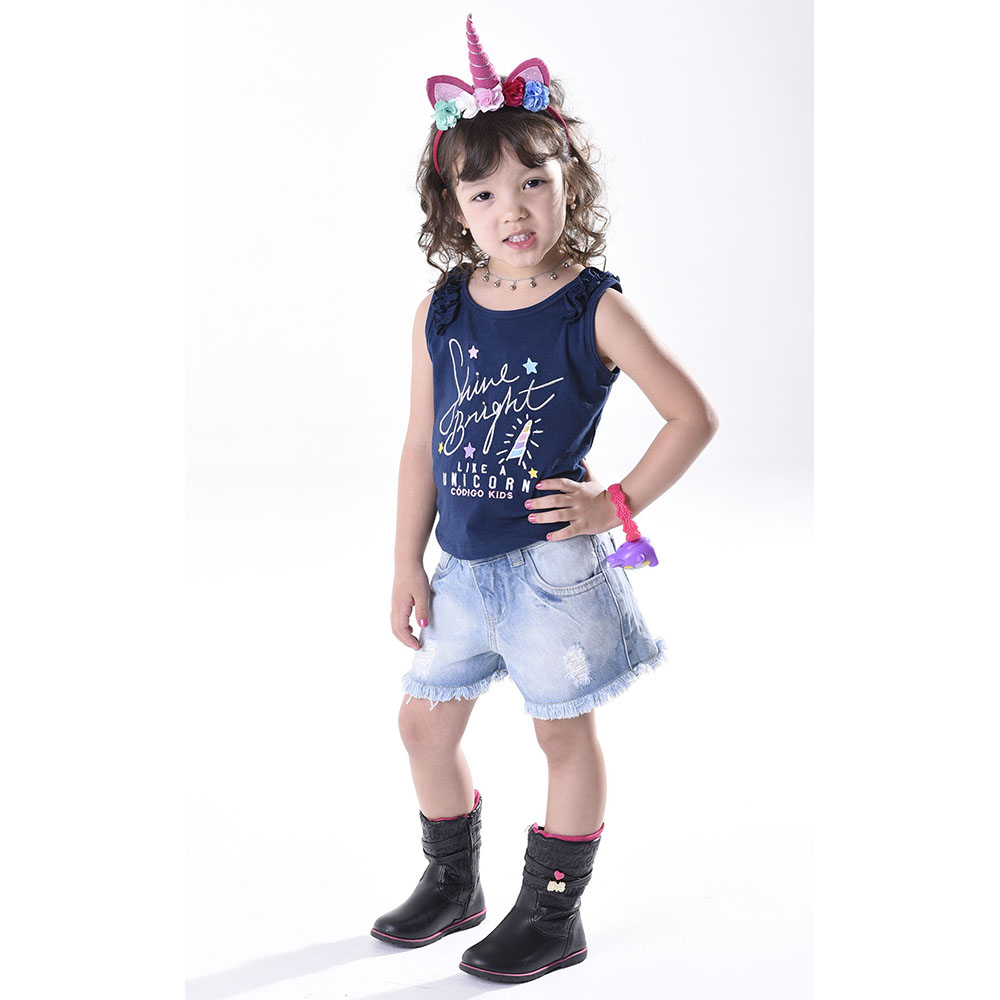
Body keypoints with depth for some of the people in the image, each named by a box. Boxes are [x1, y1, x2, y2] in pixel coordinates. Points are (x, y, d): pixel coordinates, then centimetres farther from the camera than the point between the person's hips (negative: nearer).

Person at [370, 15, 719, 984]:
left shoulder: (594, 310, -12)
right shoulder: (440, 313, 0)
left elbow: (693, 414, -9)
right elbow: (422, 444, 6)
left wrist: (618, 504, -12)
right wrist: (407, 563, 7)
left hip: (551, 561, -5)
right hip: (461, 564, 6)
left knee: (564, 731, 7)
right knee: (423, 720, 15)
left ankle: (552, 914, 25)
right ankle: (453, 883, 38)